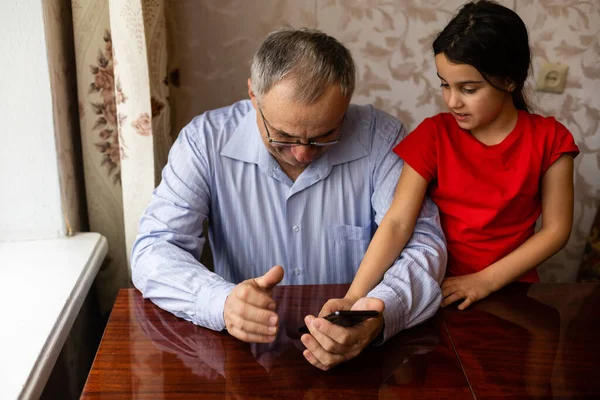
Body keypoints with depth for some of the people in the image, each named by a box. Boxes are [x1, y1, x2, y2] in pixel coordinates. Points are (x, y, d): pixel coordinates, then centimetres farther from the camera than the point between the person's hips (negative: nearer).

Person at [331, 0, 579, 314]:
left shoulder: (549, 140, -5)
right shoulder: (433, 135, -6)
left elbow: (556, 230, -1)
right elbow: (397, 222, -14)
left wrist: (486, 280, -11)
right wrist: (354, 296, -26)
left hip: (511, 289, 0)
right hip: (440, 287, 0)